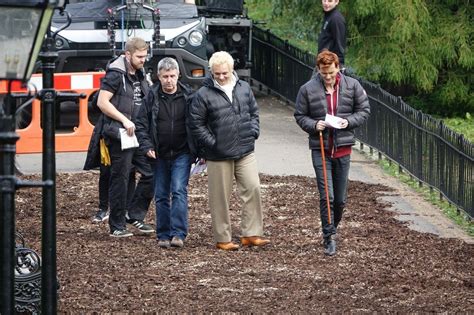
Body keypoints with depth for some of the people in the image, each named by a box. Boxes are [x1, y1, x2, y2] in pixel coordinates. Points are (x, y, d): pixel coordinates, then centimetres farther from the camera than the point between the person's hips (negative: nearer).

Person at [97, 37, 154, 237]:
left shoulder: (140, 76, 17)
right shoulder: (115, 74, -9)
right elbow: (102, 102, -16)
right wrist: (124, 120, -20)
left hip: (139, 135, 8)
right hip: (120, 136, -8)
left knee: (151, 173, 2)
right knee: (120, 179, -2)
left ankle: (134, 215, 15)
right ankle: (117, 226, 4)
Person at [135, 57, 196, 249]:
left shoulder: (188, 96, -2)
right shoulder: (152, 97, 0)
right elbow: (141, 124, 3)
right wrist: (147, 147, -9)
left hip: (182, 154, -2)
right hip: (159, 155, 2)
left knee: (179, 191, -14)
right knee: (161, 196, 6)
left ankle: (178, 234, -15)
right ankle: (163, 235, 13)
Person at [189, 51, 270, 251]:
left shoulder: (244, 88, 7)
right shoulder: (204, 94, -6)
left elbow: (254, 112, 20)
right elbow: (196, 124, -4)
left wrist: (253, 132, 5)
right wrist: (211, 143, -10)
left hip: (245, 152, 4)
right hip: (218, 155, -4)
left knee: (253, 188, -5)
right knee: (220, 197, 2)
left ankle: (251, 234, 3)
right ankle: (222, 239, 11)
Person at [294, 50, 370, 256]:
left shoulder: (352, 86, -1)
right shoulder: (308, 89, -6)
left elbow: (364, 110, 6)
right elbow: (300, 115, 3)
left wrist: (349, 121, -12)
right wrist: (314, 125, -16)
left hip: (343, 148, 2)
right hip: (320, 149, -2)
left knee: (340, 198, 12)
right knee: (326, 196, -7)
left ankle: (332, 228, 33)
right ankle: (329, 237, -1)